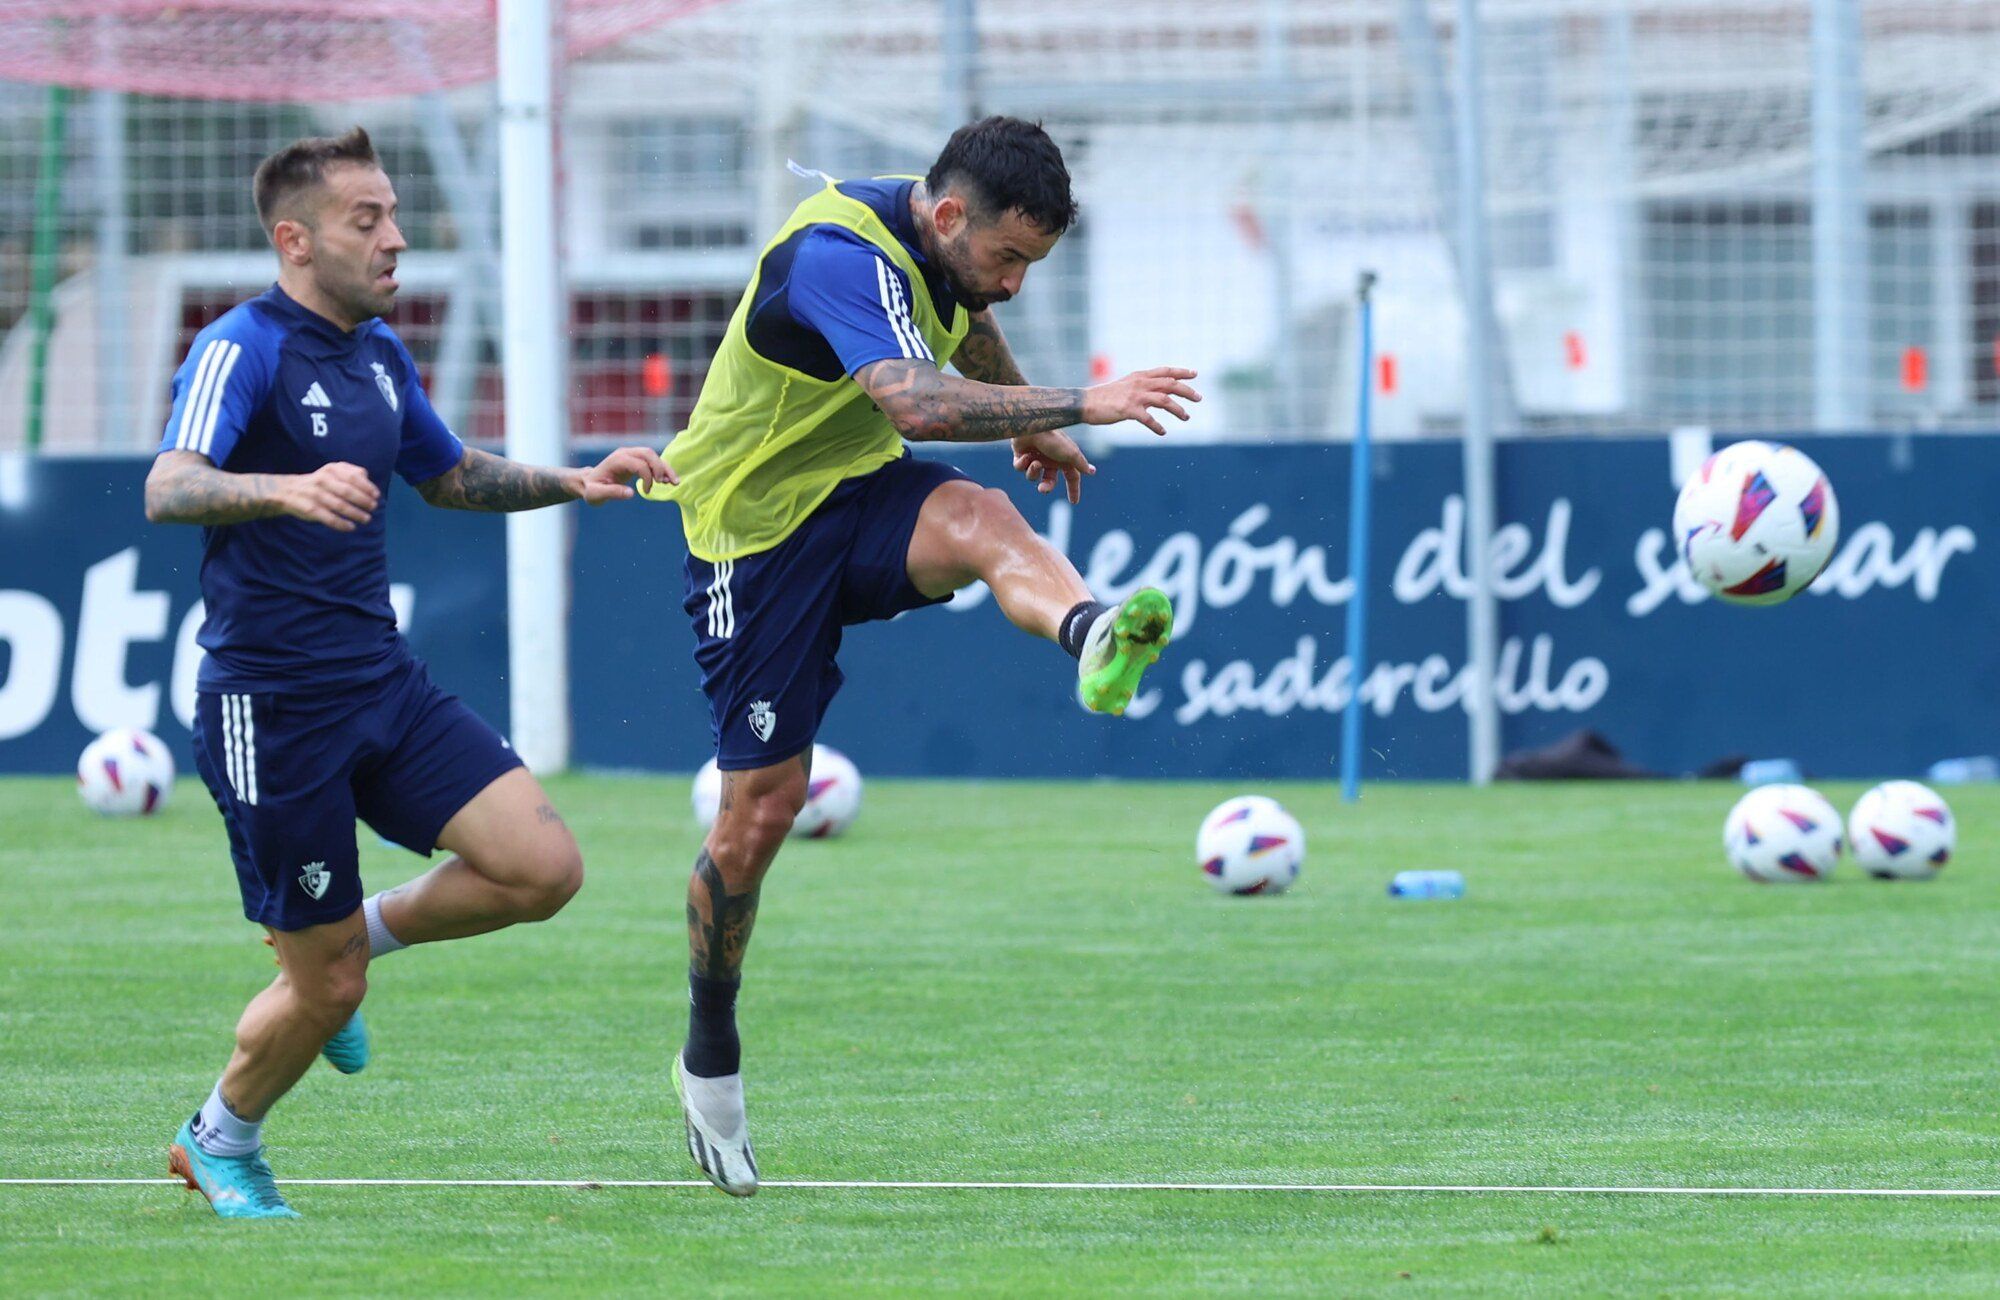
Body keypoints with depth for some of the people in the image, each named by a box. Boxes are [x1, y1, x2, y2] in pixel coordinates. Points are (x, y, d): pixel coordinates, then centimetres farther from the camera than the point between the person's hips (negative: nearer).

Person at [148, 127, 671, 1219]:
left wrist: (578, 483, 16)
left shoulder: (379, 353, 11)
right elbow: (168, 490, -31)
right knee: (328, 988, -2)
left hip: (381, 680, 7)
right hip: (271, 706, -7)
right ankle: (220, 1144, 26)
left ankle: (362, 932, 16)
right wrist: (288, 489, -49)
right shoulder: (242, 349, -14)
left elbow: (451, 476, 30)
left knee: (542, 868, -10)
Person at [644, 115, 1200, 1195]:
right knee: (760, 807, -3)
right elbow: (916, 402, -43)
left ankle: (1092, 639, -64)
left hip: (863, 498, 6)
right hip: (756, 528, -6)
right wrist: (1078, 405, -45)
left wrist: (1034, 428, 42)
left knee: (985, 521, -30)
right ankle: (710, 1059, 17)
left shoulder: (939, 246, 1)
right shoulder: (841, 257, -27)